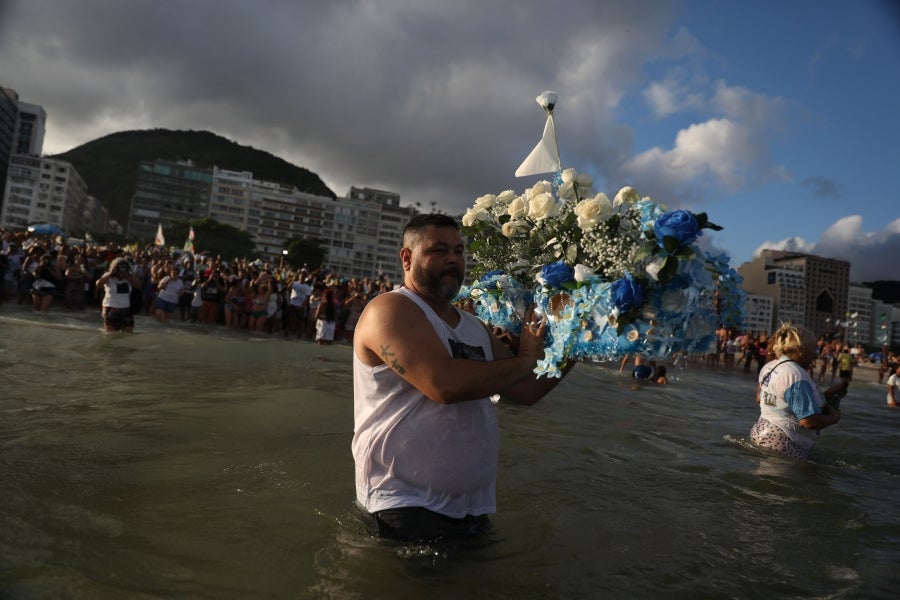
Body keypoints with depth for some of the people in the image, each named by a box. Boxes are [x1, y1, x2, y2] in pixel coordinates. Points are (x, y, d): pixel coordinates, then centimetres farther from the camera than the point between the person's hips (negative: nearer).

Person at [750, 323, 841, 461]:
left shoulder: (768, 367, 9)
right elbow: (809, 422, -22)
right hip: (782, 444, -10)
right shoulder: (797, 374, -19)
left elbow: (759, 399, 24)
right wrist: (834, 417, -4)